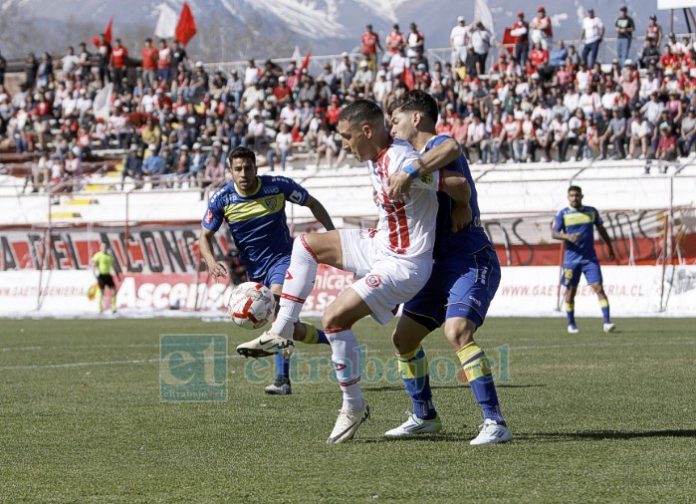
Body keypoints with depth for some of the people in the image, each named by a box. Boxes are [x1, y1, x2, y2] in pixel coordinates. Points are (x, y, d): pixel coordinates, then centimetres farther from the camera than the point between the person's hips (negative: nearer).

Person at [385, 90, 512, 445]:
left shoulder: (440, 143, -9)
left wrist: (409, 172, -48)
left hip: (471, 260, -10)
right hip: (441, 265, 10)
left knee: (457, 332, -28)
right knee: (403, 338, 12)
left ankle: (495, 423, -27)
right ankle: (424, 416, 28)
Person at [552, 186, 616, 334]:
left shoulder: (592, 212, 8)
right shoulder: (562, 214, 1)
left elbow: (601, 230, 17)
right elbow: (554, 233, -6)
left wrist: (610, 248, 20)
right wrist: (567, 236, -25)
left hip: (590, 258, 1)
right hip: (571, 259, -1)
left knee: (598, 288, -10)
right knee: (570, 291, 5)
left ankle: (607, 322, -14)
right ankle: (571, 324, 19)